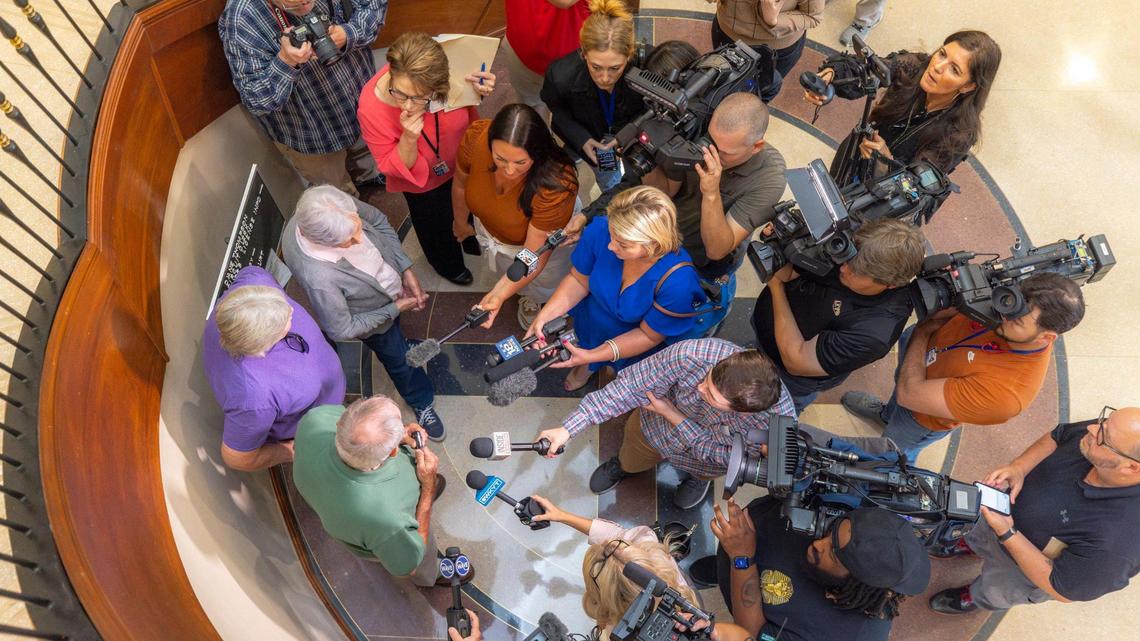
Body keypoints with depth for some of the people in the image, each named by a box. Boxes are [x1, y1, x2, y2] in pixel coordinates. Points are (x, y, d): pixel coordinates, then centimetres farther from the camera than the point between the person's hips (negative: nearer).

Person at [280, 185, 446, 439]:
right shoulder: (318, 278, -47)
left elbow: (378, 221, -11)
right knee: (400, 359, 24)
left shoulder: (340, 208, -34)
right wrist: (395, 309, -22)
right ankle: (422, 404, 55)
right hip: (376, 318, -4)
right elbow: (342, 331, -29)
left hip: (394, 280, 4)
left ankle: (396, 340, 72)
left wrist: (406, 269, -17)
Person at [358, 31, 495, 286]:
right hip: (424, 181, -2)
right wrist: (409, 138, -44)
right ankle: (448, 265, 62)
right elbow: (390, 167, -25)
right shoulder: (371, 107, -40)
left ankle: (471, 240, 70)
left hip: (464, 160, 3)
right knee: (436, 225, 27)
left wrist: (479, 90, -32)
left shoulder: (445, 72, -36)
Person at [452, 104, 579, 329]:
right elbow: (461, 184, -13)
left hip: (545, 236, -3)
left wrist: (499, 295, -49)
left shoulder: (555, 186, -48)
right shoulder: (475, 138, -38)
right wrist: (460, 223, 5)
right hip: (489, 225, 3)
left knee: (545, 288, 28)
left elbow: (534, 257, -37)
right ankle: (528, 297, 67)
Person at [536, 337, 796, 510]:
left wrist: (672, 415, -36)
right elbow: (630, 386, -36)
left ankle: (699, 476, 19)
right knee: (632, 464, 17)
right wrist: (568, 429, -37)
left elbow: (719, 455, -29)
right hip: (655, 425, 0)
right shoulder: (692, 354, -47)